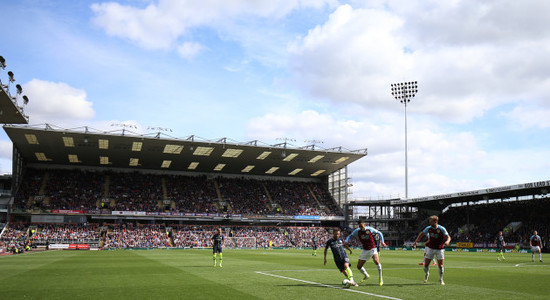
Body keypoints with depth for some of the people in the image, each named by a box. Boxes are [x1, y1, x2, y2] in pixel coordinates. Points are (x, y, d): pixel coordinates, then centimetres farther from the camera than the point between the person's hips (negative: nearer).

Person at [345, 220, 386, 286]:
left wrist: (382, 242, -3)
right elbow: (350, 236, 4)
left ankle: (380, 278, -14)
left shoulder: (370, 229, -12)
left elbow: (379, 233, 2)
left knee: (376, 261, -31)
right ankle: (366, 276, 36)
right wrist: (346, 241, -16)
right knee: (359, 266, 4)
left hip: (372, 249, -4)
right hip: (365, 250, 4)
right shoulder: (357, 231, -6)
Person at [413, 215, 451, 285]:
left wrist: (447, 241, -38)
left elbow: (448, 237, -15)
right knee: (426, 265, 1)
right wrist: (416, 241, 1)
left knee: (440, 266, -4)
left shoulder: (442, 229, -14)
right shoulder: (428, 228, -5)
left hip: (439, 249, -2)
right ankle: (426, 274, 32)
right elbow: (421, 233, 9)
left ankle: (441, 279, 20)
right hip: (430, 248, 2)